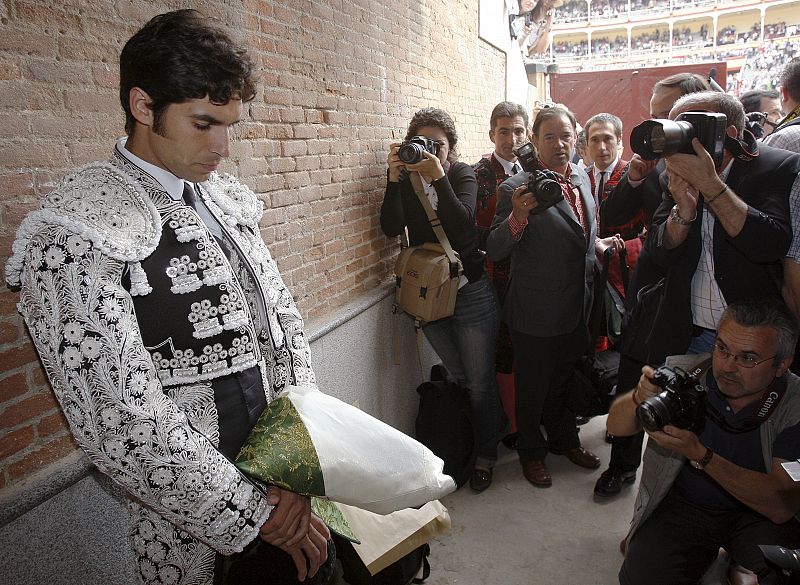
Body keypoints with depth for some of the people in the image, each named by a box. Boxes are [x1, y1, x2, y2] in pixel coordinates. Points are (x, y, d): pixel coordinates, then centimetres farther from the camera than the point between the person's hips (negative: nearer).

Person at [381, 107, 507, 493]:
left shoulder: (462, 174, -3)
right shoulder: (405, 179, 2)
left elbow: (462, 223, -21)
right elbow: (392, 228, -13)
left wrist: (438, 177, -30)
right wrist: (395, 178, -22)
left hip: (471, 291, -3)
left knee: (479, 381, 4)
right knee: (457, 377, 17)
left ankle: (486, 454, 23)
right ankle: (494, 428, 40)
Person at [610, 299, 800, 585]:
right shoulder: (683, 372, -13)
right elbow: (616, 427, -12)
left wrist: (699, 454, -34)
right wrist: (638, 398, -35)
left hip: (759, 513, -1)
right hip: (680, 504, 1)